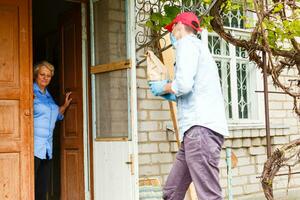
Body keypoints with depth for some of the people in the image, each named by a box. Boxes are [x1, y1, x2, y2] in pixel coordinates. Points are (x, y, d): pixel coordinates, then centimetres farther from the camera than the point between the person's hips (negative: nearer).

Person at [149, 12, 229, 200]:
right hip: (198, 128, 10)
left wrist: (162, 87, 4)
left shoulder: (187, 43, 1)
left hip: (201, 127, -10)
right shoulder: (199, 47, 31)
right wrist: (169, 95, 27)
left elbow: (183, 84, -15)